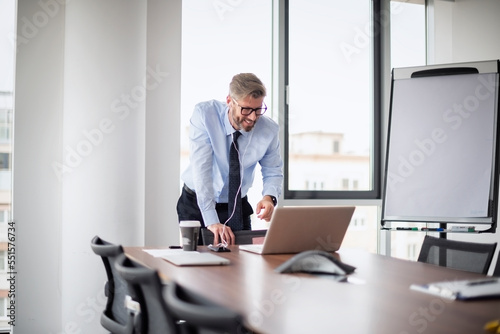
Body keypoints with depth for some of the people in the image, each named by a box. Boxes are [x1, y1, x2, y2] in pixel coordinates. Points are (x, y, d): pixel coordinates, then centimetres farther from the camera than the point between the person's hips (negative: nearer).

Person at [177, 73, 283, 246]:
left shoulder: (269, 130, -14)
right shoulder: (204, 114, -22)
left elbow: (273, 173, -2)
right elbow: (201, 167, -29)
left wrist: (269, 197, -25)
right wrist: (211, 220, -36)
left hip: (237, 206, 2)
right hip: (196, 204, -2)